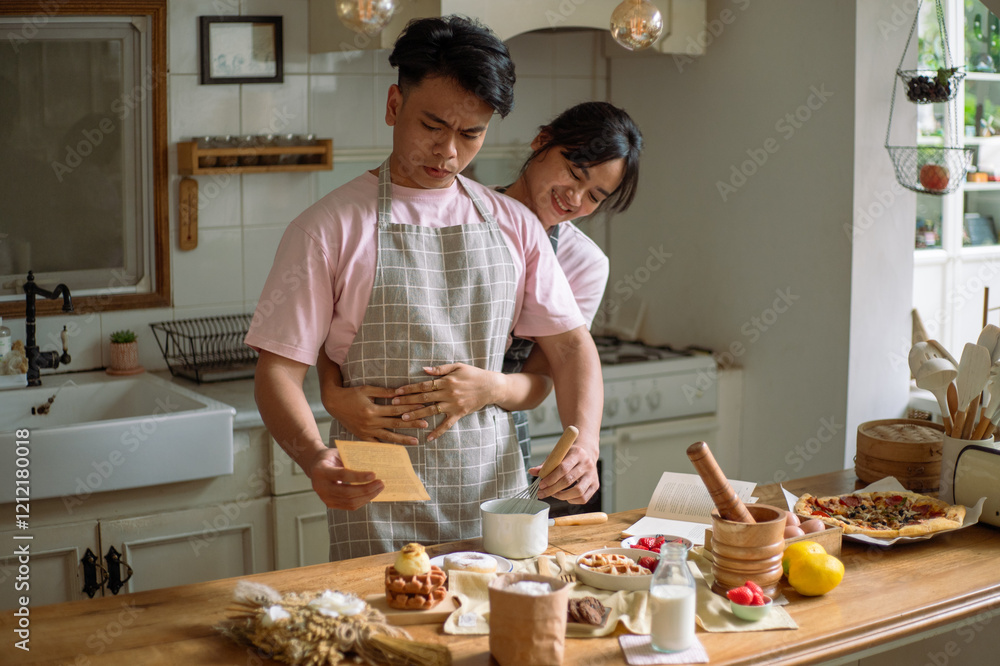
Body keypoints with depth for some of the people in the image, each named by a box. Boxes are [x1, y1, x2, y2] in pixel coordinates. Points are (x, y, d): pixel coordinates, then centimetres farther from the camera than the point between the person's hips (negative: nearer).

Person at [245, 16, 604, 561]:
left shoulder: (513, 225, 9)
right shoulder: (330, 228, -4)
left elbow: (570, 343, 10)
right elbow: (279, 369, -6)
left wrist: (584, 439, -9)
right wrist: (315, 459, -26)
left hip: (496, 495, 3)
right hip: (378, 502, -3)